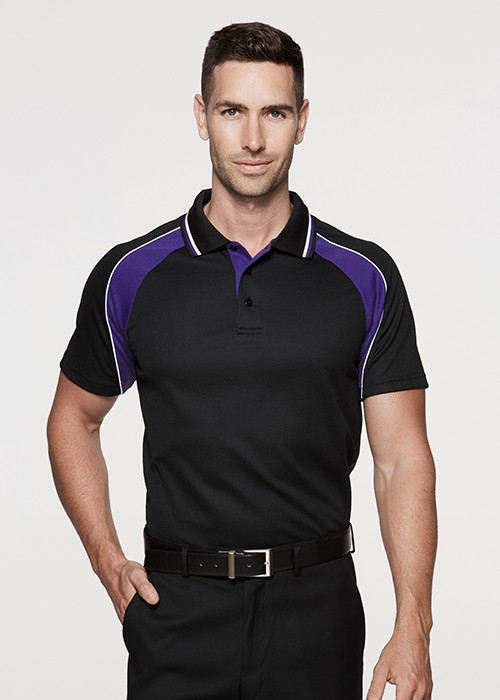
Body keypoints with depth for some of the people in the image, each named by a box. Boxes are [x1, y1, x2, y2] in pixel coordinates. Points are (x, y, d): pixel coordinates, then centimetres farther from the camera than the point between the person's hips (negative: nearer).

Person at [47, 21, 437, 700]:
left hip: (316, 611, 0)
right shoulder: (131, 275, 0)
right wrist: (109, 561, 0)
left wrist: (412, 630, -12)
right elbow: (74, 420, 12)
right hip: (177, 612, 0)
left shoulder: (365, 279, -1)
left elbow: (402, 459, -3)